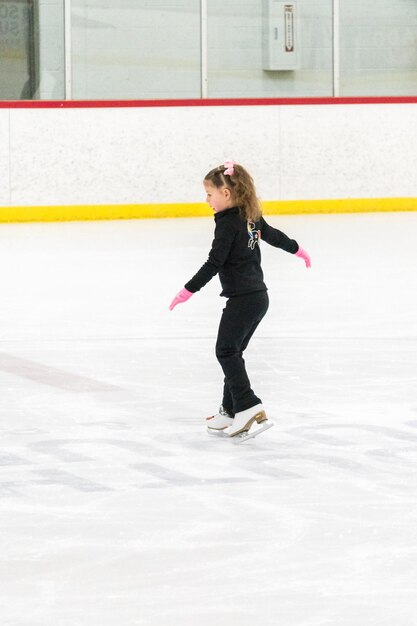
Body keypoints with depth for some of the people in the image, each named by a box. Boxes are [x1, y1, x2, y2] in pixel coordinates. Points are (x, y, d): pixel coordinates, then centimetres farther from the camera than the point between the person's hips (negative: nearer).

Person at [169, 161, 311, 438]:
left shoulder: (228, 223, -15)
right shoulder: (251, 217, 10)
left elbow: (214, 263, -19)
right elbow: (273, 235, 28)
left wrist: (188, 291, -16)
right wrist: (298, 249, 46)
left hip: (242, 299, -9)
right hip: (259, 296, 9)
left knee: (226, 350, -8)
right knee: (232, 352, 13)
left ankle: (248, 406, -17)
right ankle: (231, 411, 16)